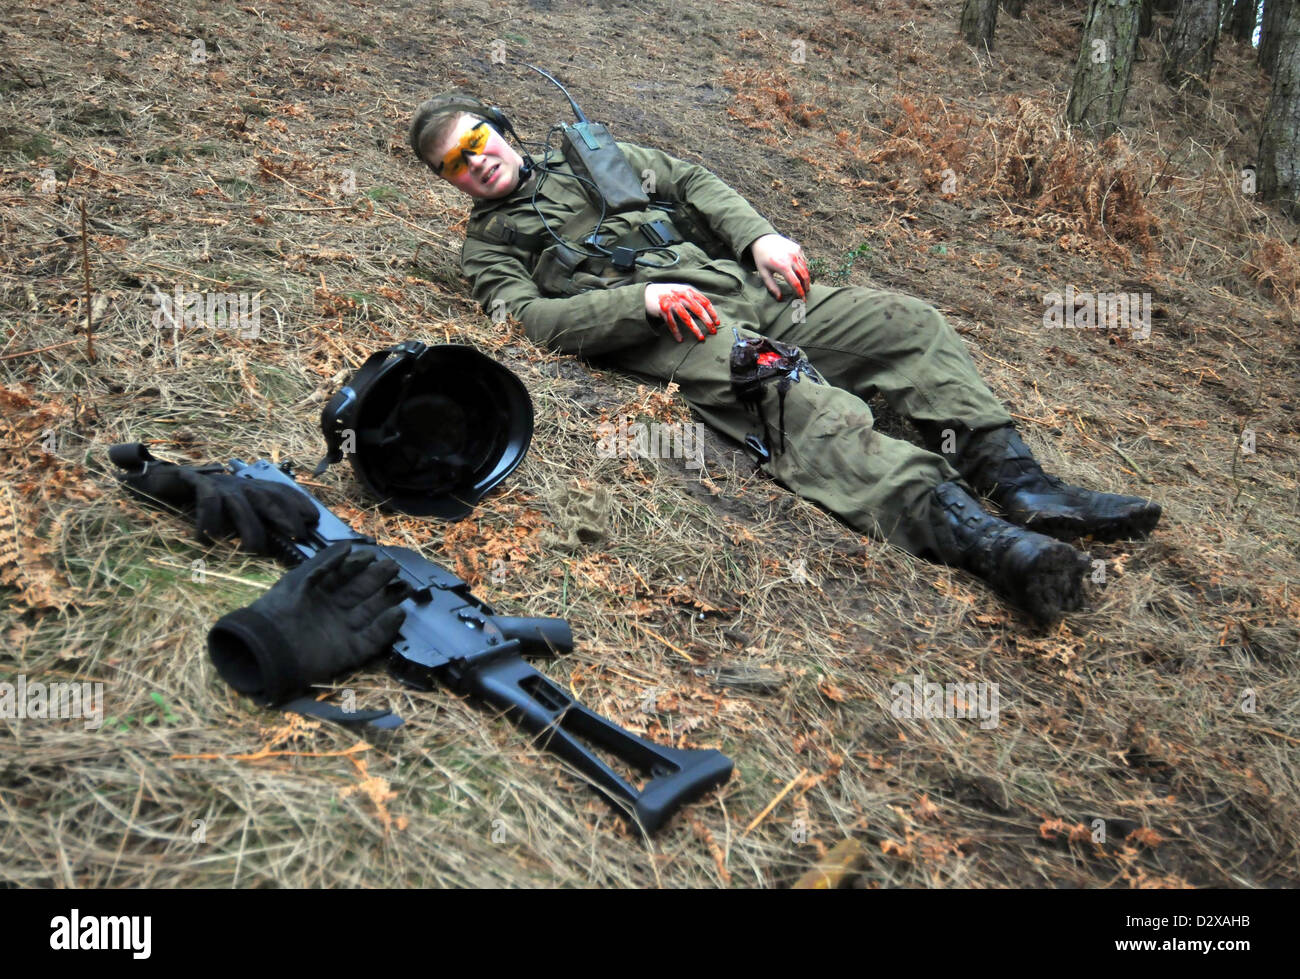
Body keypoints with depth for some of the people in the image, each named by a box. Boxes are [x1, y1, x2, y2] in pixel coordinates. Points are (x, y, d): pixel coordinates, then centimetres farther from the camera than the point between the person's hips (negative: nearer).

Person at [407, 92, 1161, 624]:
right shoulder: (490, 246, 15)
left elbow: (692, 181, 23)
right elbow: (537, 318, -5)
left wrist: (761, 237, 5)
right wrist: (644, 300, -19)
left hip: (739, 283, 7)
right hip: (670, 334, -6)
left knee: (909, 324, -9)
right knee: (794, 394, -35)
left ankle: (1021, 484, -17)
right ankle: (969, 533, -51)